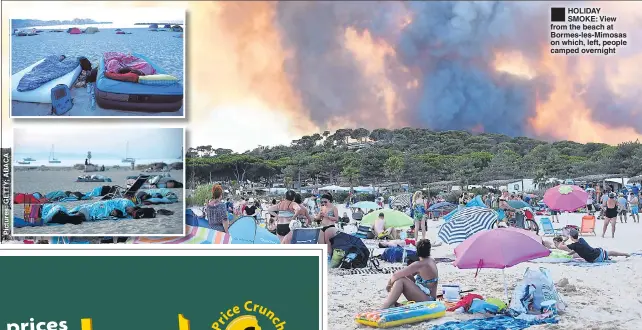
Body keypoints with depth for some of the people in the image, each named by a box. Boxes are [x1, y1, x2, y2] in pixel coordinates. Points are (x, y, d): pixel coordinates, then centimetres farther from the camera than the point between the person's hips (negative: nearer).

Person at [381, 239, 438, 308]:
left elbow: (396, 275, -22)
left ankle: (384, 308, -26)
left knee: (400, 280, -21)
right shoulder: (432, 261, 7)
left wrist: (390, 283, -3)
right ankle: (392, 303, -2)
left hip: (426, 300, -10)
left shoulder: (420, 264, -21)